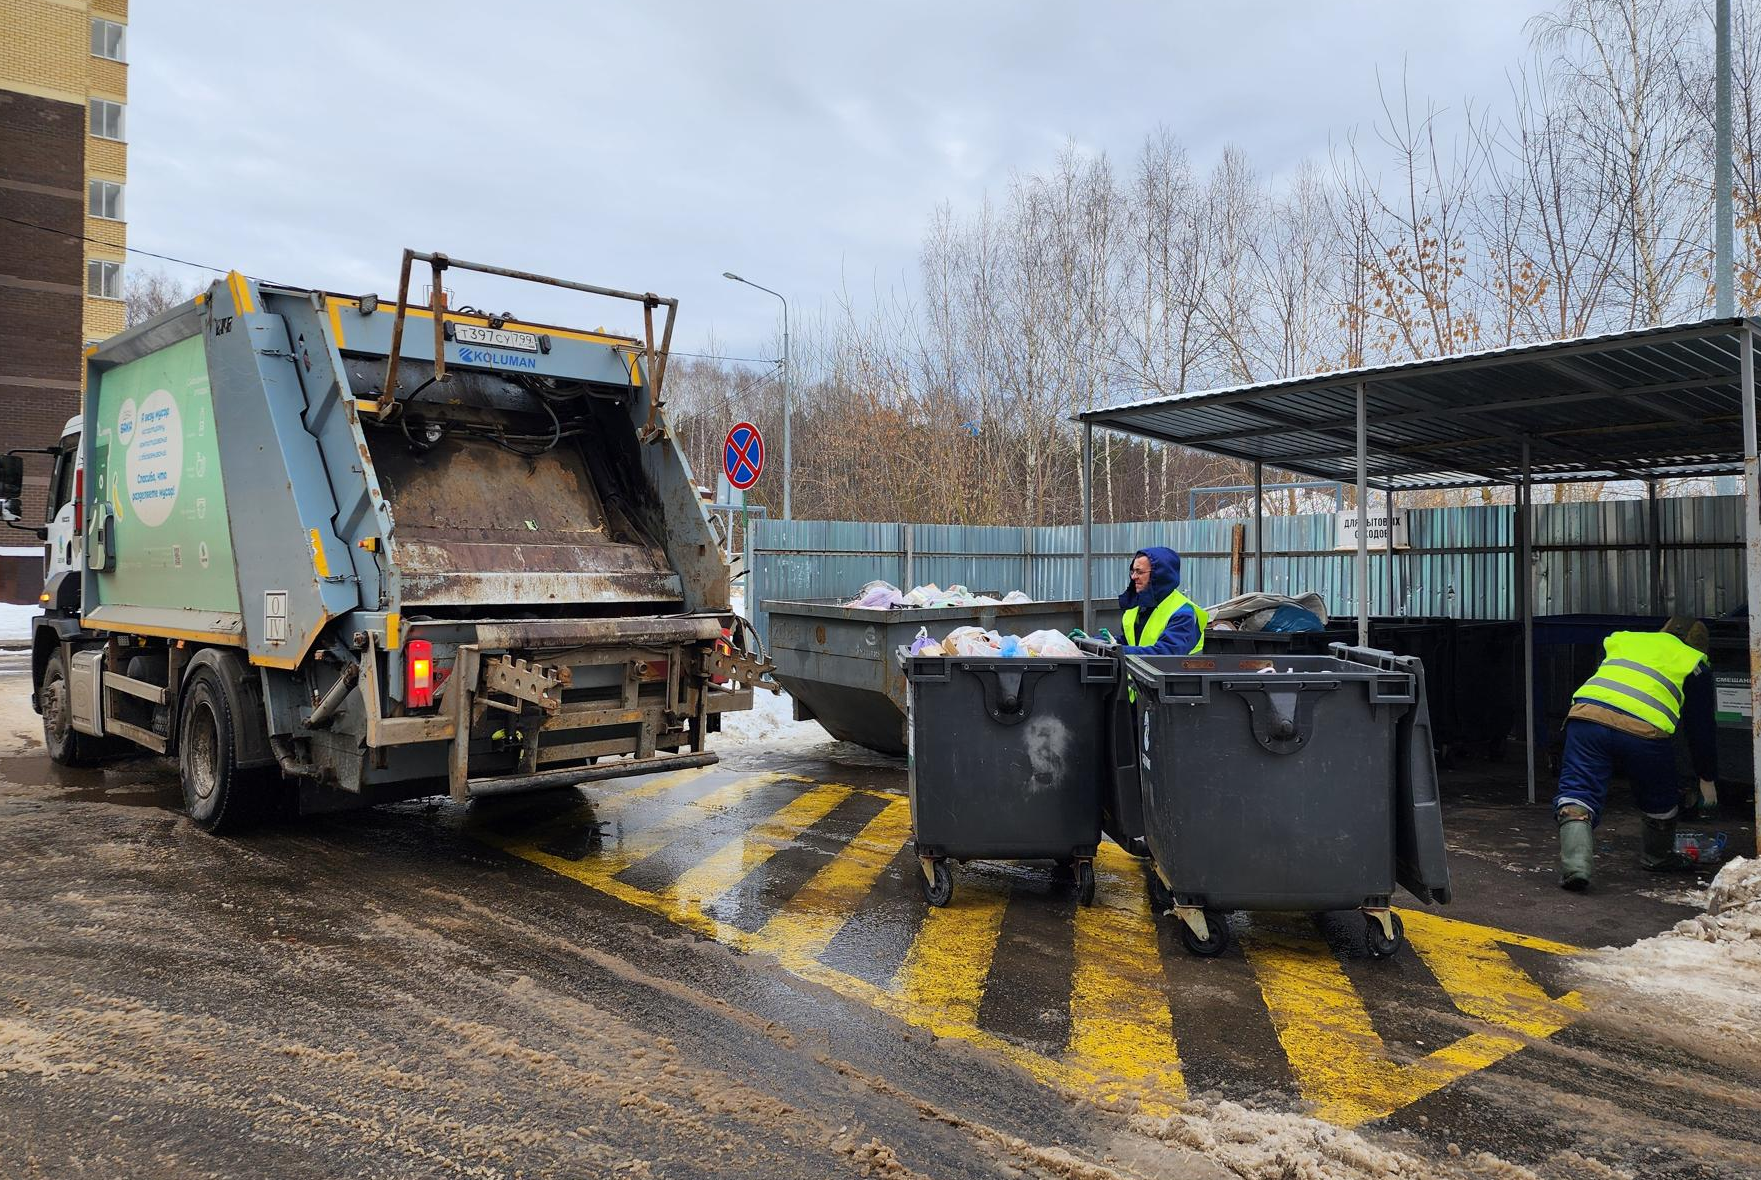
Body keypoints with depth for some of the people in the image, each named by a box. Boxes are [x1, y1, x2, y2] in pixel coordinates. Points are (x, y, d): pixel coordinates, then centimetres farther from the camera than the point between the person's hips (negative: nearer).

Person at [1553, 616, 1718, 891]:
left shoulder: (1622, 638, 33)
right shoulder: (1692, 662, 25)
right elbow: (1702, 727, 28)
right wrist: (1707, 778, 40)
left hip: (1587, 713, 1)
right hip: (1644, 730, -1)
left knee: (1577, 791, -1)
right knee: (1658, 799, 24)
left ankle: (1574, 862, -21)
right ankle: (1658, 857, 44)